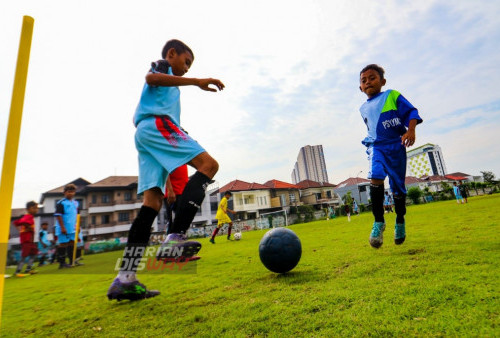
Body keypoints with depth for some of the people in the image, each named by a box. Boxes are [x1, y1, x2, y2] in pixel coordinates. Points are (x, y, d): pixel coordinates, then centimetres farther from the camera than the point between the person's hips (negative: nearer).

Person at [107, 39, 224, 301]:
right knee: (208, 164, -22)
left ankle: (125, 278, -8)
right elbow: (151, 77, -12)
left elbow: (138, 116, 38)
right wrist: (196, 82, -18)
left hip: (143, 132, 9)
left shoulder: (164, 79, 39)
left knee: (153, 201, -4)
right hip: (157, 123, -9)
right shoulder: (162, 65, 15)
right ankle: (174, 238, -35)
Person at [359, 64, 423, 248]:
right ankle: (379, 221, -13)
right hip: (376, 146, 2)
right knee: (376, 178, -24)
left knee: (398, 188, 5)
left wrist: (410, 131, -18)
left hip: (395, 146, -2)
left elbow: (411, 112, -2)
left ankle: (400, 222, 29)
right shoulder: (364, 108, 15)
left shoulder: (392, 96, 4)